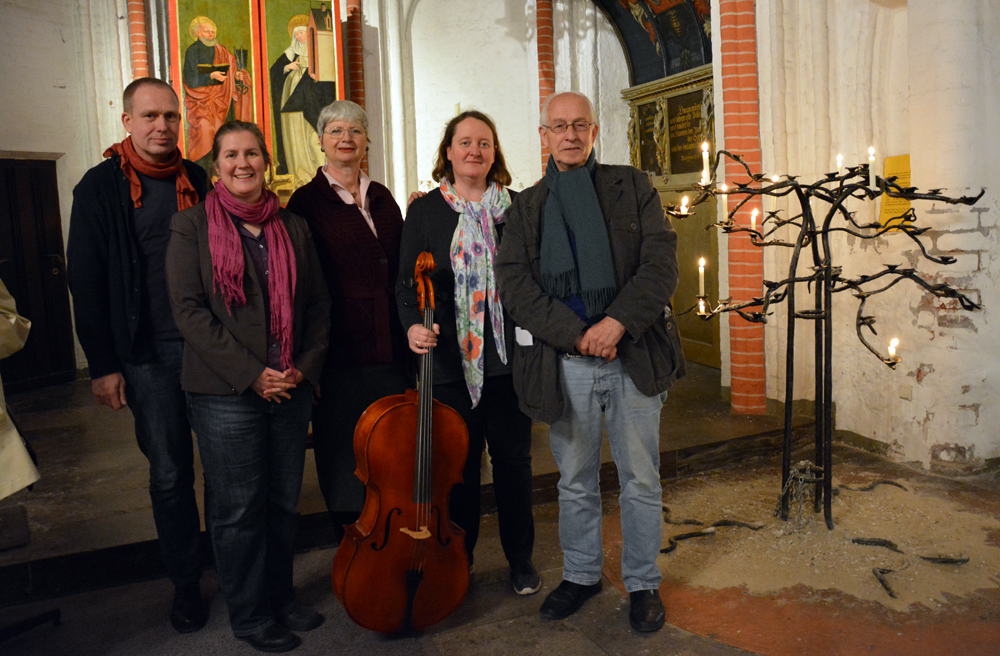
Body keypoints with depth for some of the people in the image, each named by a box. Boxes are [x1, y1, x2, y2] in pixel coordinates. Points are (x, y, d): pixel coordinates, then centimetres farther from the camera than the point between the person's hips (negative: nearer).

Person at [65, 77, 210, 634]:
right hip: (148, 355, -2)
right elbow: (86, 282, -1)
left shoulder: (198, 180, 8)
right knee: (170, 474, 6)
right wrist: (103, 366, -5)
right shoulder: (100, 188, 0)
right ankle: (186, 582, 23)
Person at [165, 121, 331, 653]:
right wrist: (250, 373, -15)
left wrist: (306, 365, -4)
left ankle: (282, 598, 32)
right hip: (225, 393, -3)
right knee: (237, 509, 6)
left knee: (283, 502, 14)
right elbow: (189, 309, -9)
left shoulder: (292, 226, 9)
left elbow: (317, 303, 10)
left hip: (291, 390, 4)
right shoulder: (191, 226, -1)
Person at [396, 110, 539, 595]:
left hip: (509, 356, 1)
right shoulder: (425, 211, 5)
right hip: (451, 359, -1)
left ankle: (521, 559, 27)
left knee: (514, 458, 10)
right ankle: (458, 561, 27)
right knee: (459, 464, 8)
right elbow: (407, 281, 2)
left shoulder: (515, 207, 7)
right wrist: (414, 324, -17)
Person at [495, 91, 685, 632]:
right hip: (565, 364, 1)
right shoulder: (526, 206, 8)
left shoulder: (633, 187, 7)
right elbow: (513, 282, -4)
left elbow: (661, 262, -4)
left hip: (634, 357, 0)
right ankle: (580, 575, 34)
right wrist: (577, 335, -15)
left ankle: (642, 582, 28)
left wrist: (618, 321, -18)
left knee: (641, 481, 10)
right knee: (575, 482, 15)